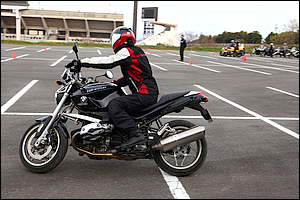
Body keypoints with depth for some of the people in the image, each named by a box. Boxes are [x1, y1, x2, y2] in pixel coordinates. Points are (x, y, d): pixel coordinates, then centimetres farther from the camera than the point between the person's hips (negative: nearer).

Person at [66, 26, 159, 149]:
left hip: (145, 95, -10)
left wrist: (82, 62, -16)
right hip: (149, 93, 10)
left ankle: (136, 135, -29)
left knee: (114, 105, -22)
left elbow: (108, 62, -18)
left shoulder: (127, 51, -8)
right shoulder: (136, 51, 22)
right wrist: (113, 83, 21)